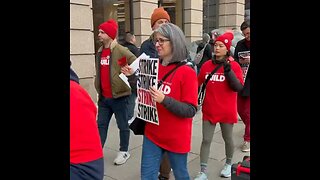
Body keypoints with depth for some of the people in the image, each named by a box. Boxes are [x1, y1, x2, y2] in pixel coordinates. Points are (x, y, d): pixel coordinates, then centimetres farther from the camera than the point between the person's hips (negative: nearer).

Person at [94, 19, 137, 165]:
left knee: (122, 125, 8)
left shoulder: (121, 51, -12)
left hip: (119, 96, -7)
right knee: (101, 124, 14)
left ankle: (124, 152, 25)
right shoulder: (99, 52, 11)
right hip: (103, 97, 7)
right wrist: (98, 89, 17)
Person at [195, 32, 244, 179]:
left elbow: (239, 88, -17)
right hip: (209, 110, 2)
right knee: (206, 140, 4)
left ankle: (228, 164, 41)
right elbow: (198, 84, 12)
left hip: (226, 111, -2)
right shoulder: (206, 65, 1)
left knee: (227, 139, 16)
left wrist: (228, 70, -25)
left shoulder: (234, 65, -8)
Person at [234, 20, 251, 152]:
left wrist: (250, 61, -24)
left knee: (247, 112, -1)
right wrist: (240, 62, -11)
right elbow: (235, 60, 11)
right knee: (240, 109, 13)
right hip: (241, 81, 5)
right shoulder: (240, 44, 5)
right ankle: (248, 130, 39)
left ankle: (247, 139, 14)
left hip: (249, 83, -4)